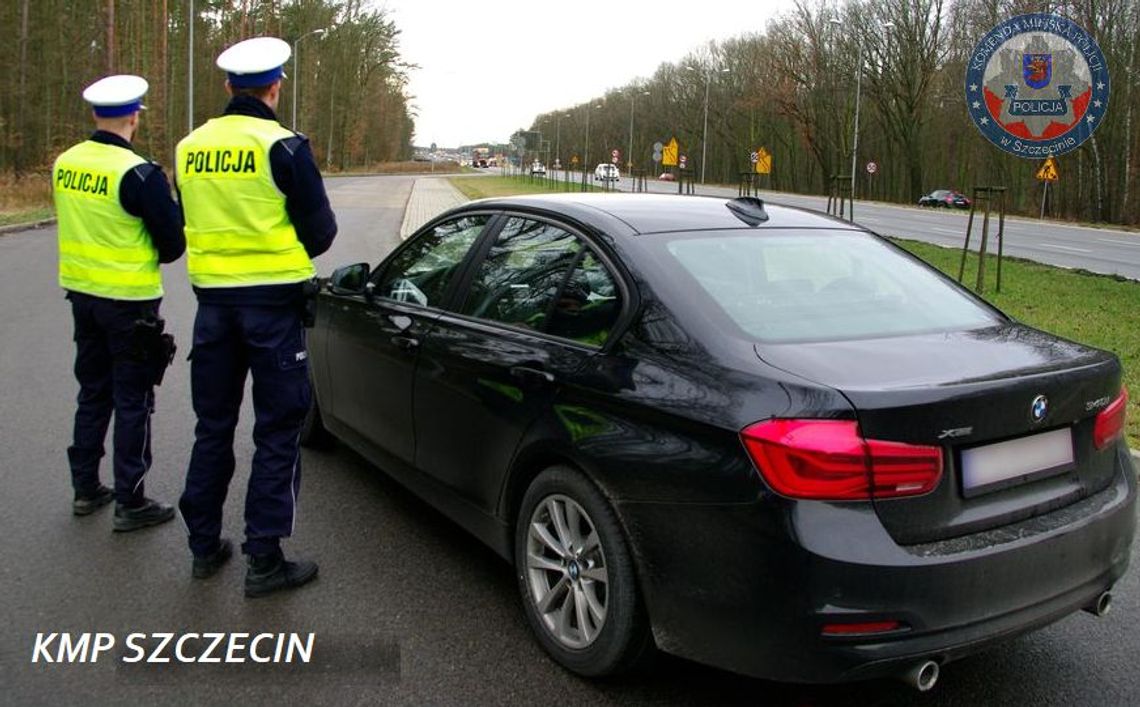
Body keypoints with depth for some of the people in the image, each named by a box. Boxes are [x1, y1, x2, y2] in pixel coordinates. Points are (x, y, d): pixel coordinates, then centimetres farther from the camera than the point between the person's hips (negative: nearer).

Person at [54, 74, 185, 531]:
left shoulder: (64, 164, 2)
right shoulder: (139, 174, -19)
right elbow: (172, 245, -14)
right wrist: (172, 201, 4)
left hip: (81, 293, 7)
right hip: (129, 302, -7)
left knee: (93, 393, 19)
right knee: (133, 402, 4)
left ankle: (86, 489, 29)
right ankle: (130, 503, 11)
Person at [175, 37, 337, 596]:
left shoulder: (190, 148, 4)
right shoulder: (284, 147, -11)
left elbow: (190, 226, 12)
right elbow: (321, 233, -7)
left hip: (213, 299, 5)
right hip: (273, 302, -5)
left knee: (213, 426, 16)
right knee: (277, 432, 4)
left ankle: (204, 546, 26)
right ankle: (264, 560, 7)